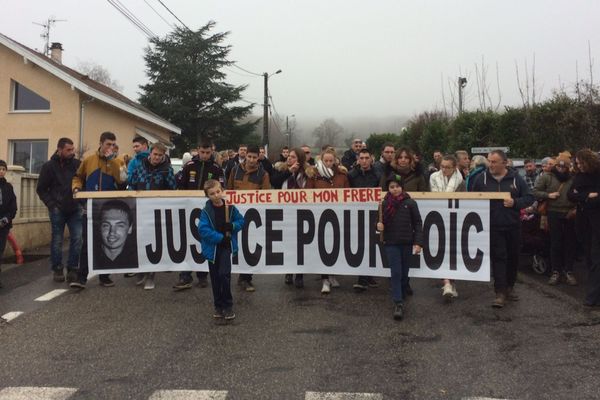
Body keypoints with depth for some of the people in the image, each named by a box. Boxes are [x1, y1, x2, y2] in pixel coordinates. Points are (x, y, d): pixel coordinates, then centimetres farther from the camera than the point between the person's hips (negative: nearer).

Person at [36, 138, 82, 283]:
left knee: (77, 239, -3)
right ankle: (57, 269, 16)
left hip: (75, 209, 1)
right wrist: (51, 204, -7)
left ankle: (72, 269, 7)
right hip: (57, 210, -1)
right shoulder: (49, 166, -2)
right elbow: (41, 189, 2)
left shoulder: (77, 164, 1)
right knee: (57, 241, 5)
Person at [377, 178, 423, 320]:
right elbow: (381, 222, 11)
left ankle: (401, 297, 29)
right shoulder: (384, 204, 1)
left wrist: (418, 242, -9)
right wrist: (379, 226, -12)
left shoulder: (410, 203, -4)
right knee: (396, 273, -6)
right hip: (391, 243, 0)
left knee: (404, 273, 11)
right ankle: (398, 304, -5)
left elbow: (417, 223, -2)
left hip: (407, 243, 0)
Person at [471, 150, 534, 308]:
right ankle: (500, 293, -3)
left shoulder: (516, 178, 0)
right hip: (493, 227, -2)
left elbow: (529, 198, 1)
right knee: (498, 258, -5)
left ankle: (509, 287, 31)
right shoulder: (481, 178, -1)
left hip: (513, 225, 2)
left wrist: (515, 202, -15)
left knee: (513, 257, 13)